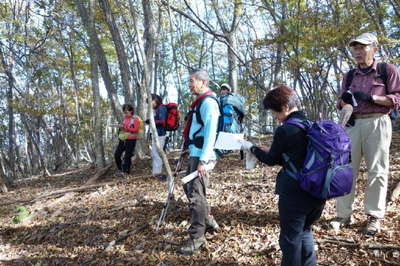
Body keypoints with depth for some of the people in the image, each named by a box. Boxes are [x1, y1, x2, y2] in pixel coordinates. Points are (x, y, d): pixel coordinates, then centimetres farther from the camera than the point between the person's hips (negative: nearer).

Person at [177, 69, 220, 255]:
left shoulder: (208, 102, -14)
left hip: (201, 156, -11)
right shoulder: (200, 101, 17)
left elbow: (210, 133, -22)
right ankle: (208, 222, 33)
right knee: (189, 187, 20)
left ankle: (197, 238, 6)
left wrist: (203, 160, -25)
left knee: (196, 194, -6)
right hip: (195, 154, 11)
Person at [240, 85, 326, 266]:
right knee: (305, 231, 25)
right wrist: (270, 151, 19)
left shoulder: (284, 130, -16)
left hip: (294, 194, -7)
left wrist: (251, 148, 11)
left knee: (291, 238, 9)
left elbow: (272, 160, -3)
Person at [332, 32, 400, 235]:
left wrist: (371, 98, -14)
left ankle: (374, 217, 8)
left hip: (377, 123, -3)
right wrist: (345, 101, -4)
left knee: (377, 171, -2)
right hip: (352, 124, 4)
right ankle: (343, 215, 5)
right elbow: (341, 102, 20)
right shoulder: (349, 76, 18)